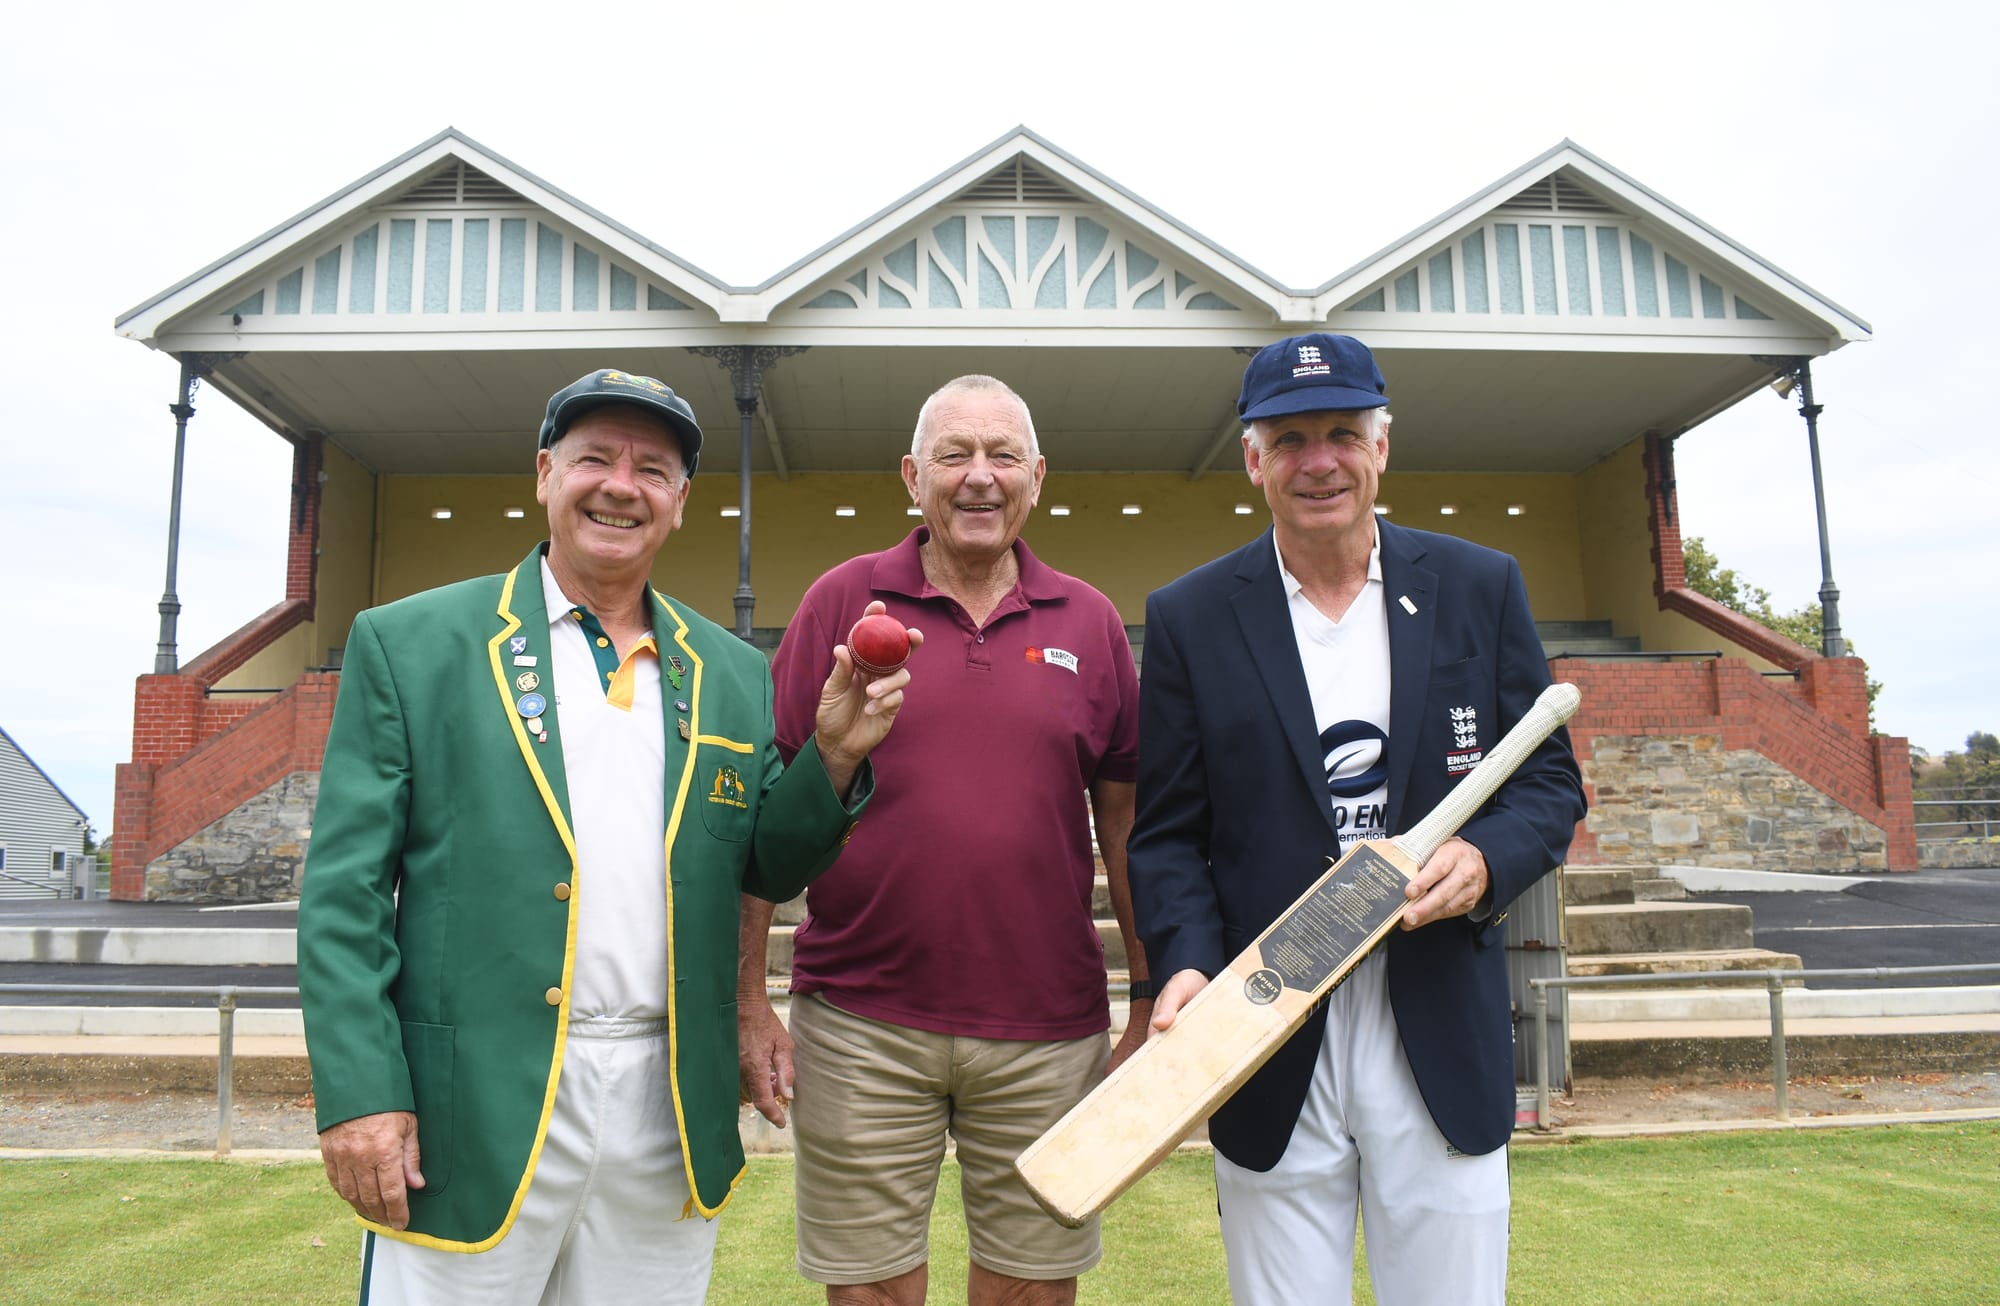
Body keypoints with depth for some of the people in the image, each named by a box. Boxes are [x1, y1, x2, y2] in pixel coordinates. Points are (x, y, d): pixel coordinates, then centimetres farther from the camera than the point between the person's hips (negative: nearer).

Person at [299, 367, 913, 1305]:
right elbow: (344, 888, -3)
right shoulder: (408, 645, 0)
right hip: (475, 1115, -2)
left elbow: (767, 870, 10)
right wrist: (359, 1094, -10)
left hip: (669, 1117, 3)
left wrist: (832, 757, -7)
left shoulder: (731, 674, 8)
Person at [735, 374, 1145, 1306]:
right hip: (862, 1025, -1)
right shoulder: (842, 602, 0)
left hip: (1047, 1034, 2)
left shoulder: (1088, 624, 5)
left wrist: (1152, 1006, 8)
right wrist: (747, 1004, -3)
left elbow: (1125, 820, 9)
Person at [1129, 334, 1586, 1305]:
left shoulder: (1480, 588, 4)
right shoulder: (1188, 618, 0)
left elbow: (1548, 781, 7)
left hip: (1442, 1044, 1)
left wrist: (1486, 861, -14)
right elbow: (1167, 834, 0)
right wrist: (1186, 963, -16)